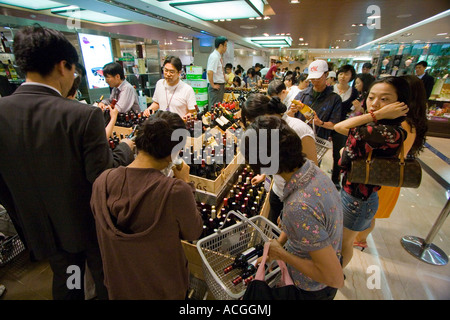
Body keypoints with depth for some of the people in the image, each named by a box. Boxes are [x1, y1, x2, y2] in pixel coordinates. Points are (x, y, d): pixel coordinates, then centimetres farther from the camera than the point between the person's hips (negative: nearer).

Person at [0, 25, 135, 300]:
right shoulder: (84, 115, -27)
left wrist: (24, 217, 14)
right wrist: (125, 149, -6)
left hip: (42, 227, 4)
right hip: (91, 224, -4)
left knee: (65, 281, 28)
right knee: (105, 279, 22)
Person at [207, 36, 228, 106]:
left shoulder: (219, 57, 13)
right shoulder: (214, 56, -16)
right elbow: (209, 72, -28)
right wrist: (213, 85, -21)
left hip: (221, 86, 9)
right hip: (217, 87, -9)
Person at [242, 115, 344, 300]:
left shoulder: (300, 208, -41)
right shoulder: (311, 169, -15)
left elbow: (336, 279, -30)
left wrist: (281, 254, -21)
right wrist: (277, 245, 3)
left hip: (310, 290, -6)